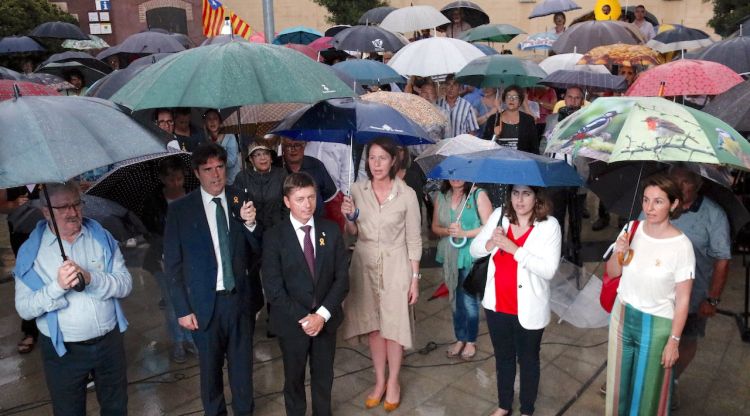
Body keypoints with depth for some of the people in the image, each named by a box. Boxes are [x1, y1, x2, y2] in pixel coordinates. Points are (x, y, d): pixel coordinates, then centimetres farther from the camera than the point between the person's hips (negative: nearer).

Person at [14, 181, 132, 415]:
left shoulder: (102, 238, -3)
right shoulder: (31, 252, -8)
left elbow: (125, 284, -10)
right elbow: (24, 309, -13)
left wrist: (91, 279, -27)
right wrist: (57, 286, -28)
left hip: (109, 342, 2)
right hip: (63, 351, -1)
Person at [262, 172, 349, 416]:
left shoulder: (331, 231, -3)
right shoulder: (274, 237, -11)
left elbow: (342, 277, -5)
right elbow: (273, 287, -14)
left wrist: (323, 314, -15)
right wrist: (302, 318, -17)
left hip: (326, 319, 2)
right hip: (291, 323, -2)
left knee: (323, 377, 18)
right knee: (294, 379, 17)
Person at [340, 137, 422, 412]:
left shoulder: (407, 194, -10)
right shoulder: (356, 190, -2)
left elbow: (413, 240, -5)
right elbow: (353, 233, 5)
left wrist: (415, 278, -6)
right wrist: (349, 217, -16)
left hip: (395, 266, -3)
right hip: (364, 265, 3)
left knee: (394, 325, 7)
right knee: (372, 325, 13)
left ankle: (393, 382, 28)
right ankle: (379, 381, 31)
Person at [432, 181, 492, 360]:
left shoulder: (478, 195, -9)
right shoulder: (441, 196, 6)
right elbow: (435, 227, 8)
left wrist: (464, 233, -19)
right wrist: (448, 231, -12)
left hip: (471, 257, -4)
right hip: (449, 257, 5)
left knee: (469, 301, 5)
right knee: (456, 299, 15)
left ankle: (471, 341, 25)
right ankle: (460, 339, 32)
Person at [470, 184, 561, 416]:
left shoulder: (549, 225, -14)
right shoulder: (499, 215, -3)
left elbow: (549, 270, -22)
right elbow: (474, 250, -1)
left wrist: (515, 249, -27)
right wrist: (491, 243, -21)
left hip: (529, 309, -3)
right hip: (497, 304, 4)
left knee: (528, 360, 17)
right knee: (503, 357, 22)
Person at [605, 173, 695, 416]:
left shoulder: (681, 246, -20)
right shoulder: (631, 229, -6)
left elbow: (682, 299, -13)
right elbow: (612, 273, 4)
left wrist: (674, 340, -9)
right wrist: (619, 253, -16)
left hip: (657, 325, -4)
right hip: (622, 316, 4)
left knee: (648, 387, 14)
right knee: (618, 381, 20)